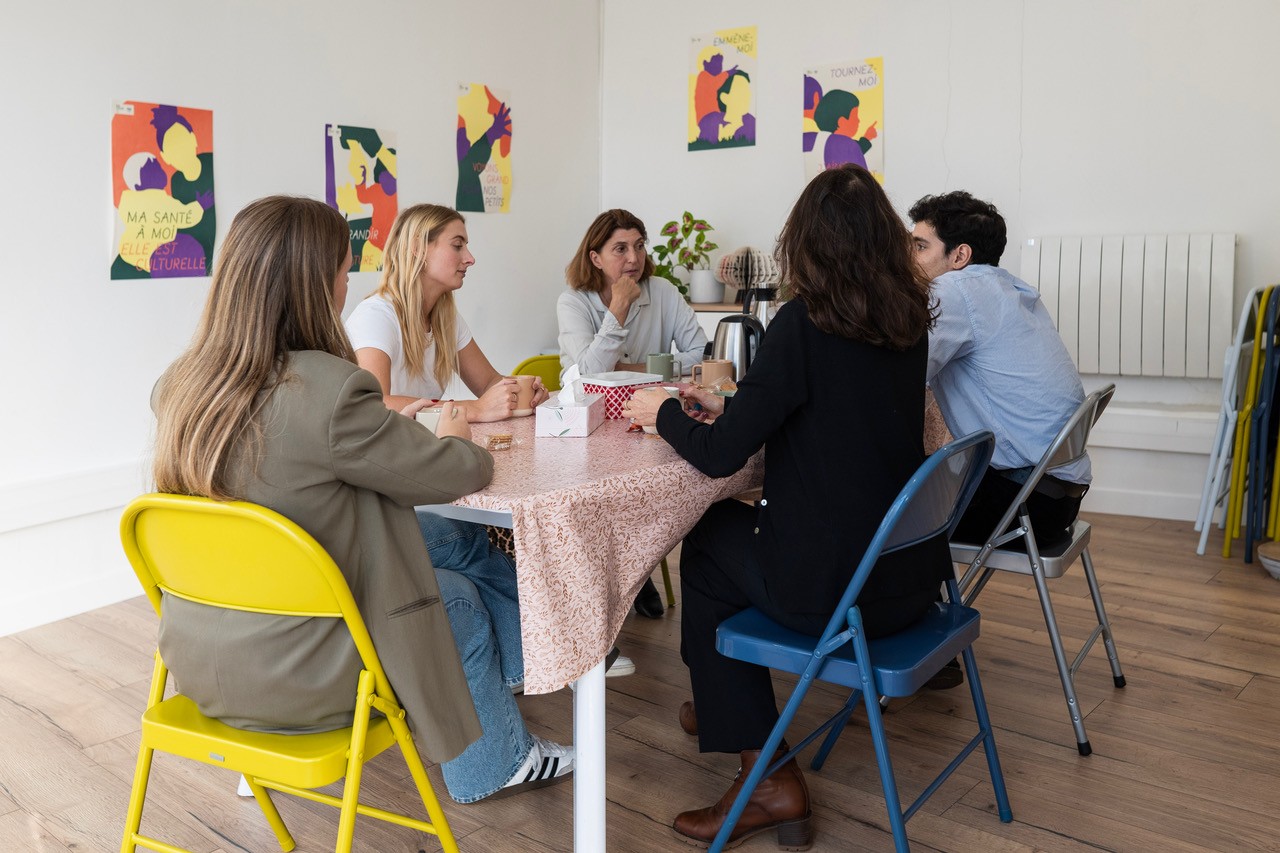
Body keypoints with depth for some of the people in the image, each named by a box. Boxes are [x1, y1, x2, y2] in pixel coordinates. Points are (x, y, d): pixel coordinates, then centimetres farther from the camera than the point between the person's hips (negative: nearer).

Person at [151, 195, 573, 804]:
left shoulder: (178, 385, -4)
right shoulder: (325, 391, -28)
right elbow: (460, 472, -17)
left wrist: (390, 424, 11)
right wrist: (454, 438, 6)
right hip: (284, 677, -7)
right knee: (461, 603, 17)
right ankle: (494, 765, 37)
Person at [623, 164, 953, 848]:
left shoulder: (805, 322, -18)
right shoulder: (907, 322, 4)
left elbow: (720, 454, -17)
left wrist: (663, 411, 3)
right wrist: (728, 407, 19)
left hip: (832, 588, -7)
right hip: (911, 574, 7)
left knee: (703, 552, 19)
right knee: (734, 529, 25)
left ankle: (765, 777, 21)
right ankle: (720, 707, 45)